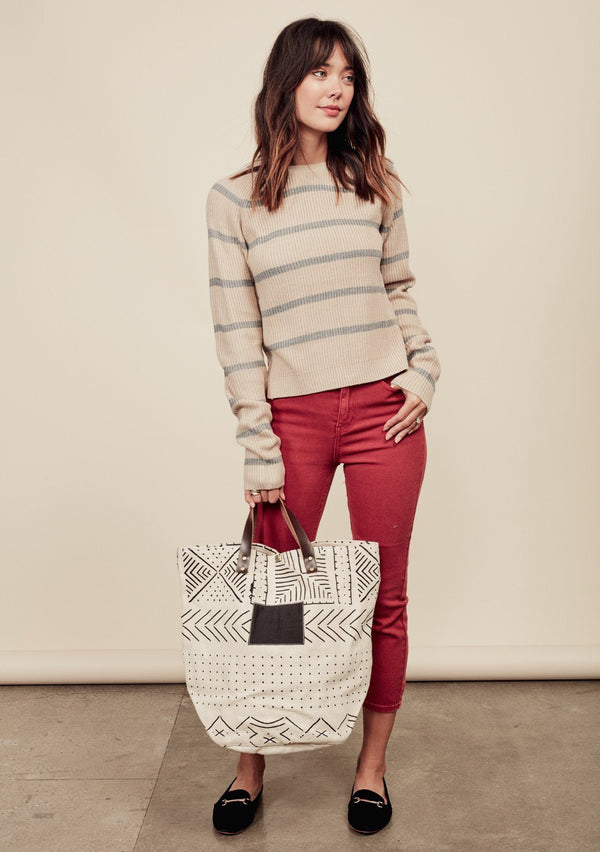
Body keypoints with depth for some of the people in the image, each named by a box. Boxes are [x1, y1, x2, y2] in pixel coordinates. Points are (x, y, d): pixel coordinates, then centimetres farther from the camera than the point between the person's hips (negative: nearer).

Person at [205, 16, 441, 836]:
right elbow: (236, 331, -2)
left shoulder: (375, 183, 7)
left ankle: (372, 766, 25)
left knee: (385, 598, 7)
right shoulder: (233, 198, 1)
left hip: (384, 410, 2)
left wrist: (422, 367, -1)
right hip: (295, 418, -1)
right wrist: (258, 448, -6)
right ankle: (251, 767, 26)